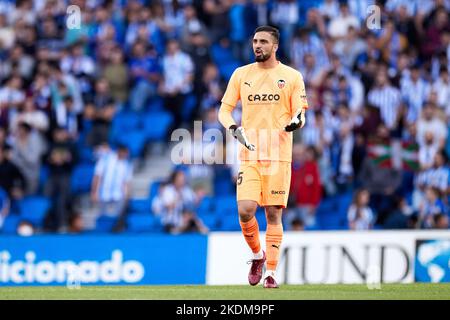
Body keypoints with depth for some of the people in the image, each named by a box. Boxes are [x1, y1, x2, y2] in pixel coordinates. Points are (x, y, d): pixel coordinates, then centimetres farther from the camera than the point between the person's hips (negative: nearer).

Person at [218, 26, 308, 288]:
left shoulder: (292, 77, 4)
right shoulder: (241, 74, 9)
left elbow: (300, 116, 4)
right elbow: (224, 110, 10)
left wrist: (296, 122, -20)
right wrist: (234, 128, -11)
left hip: (279, 156, -1)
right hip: (249, 156, 1)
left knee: (274, 214, -3)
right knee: (245, 210, -12)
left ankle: (271, 272, 4)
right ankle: (258, 255, 14)